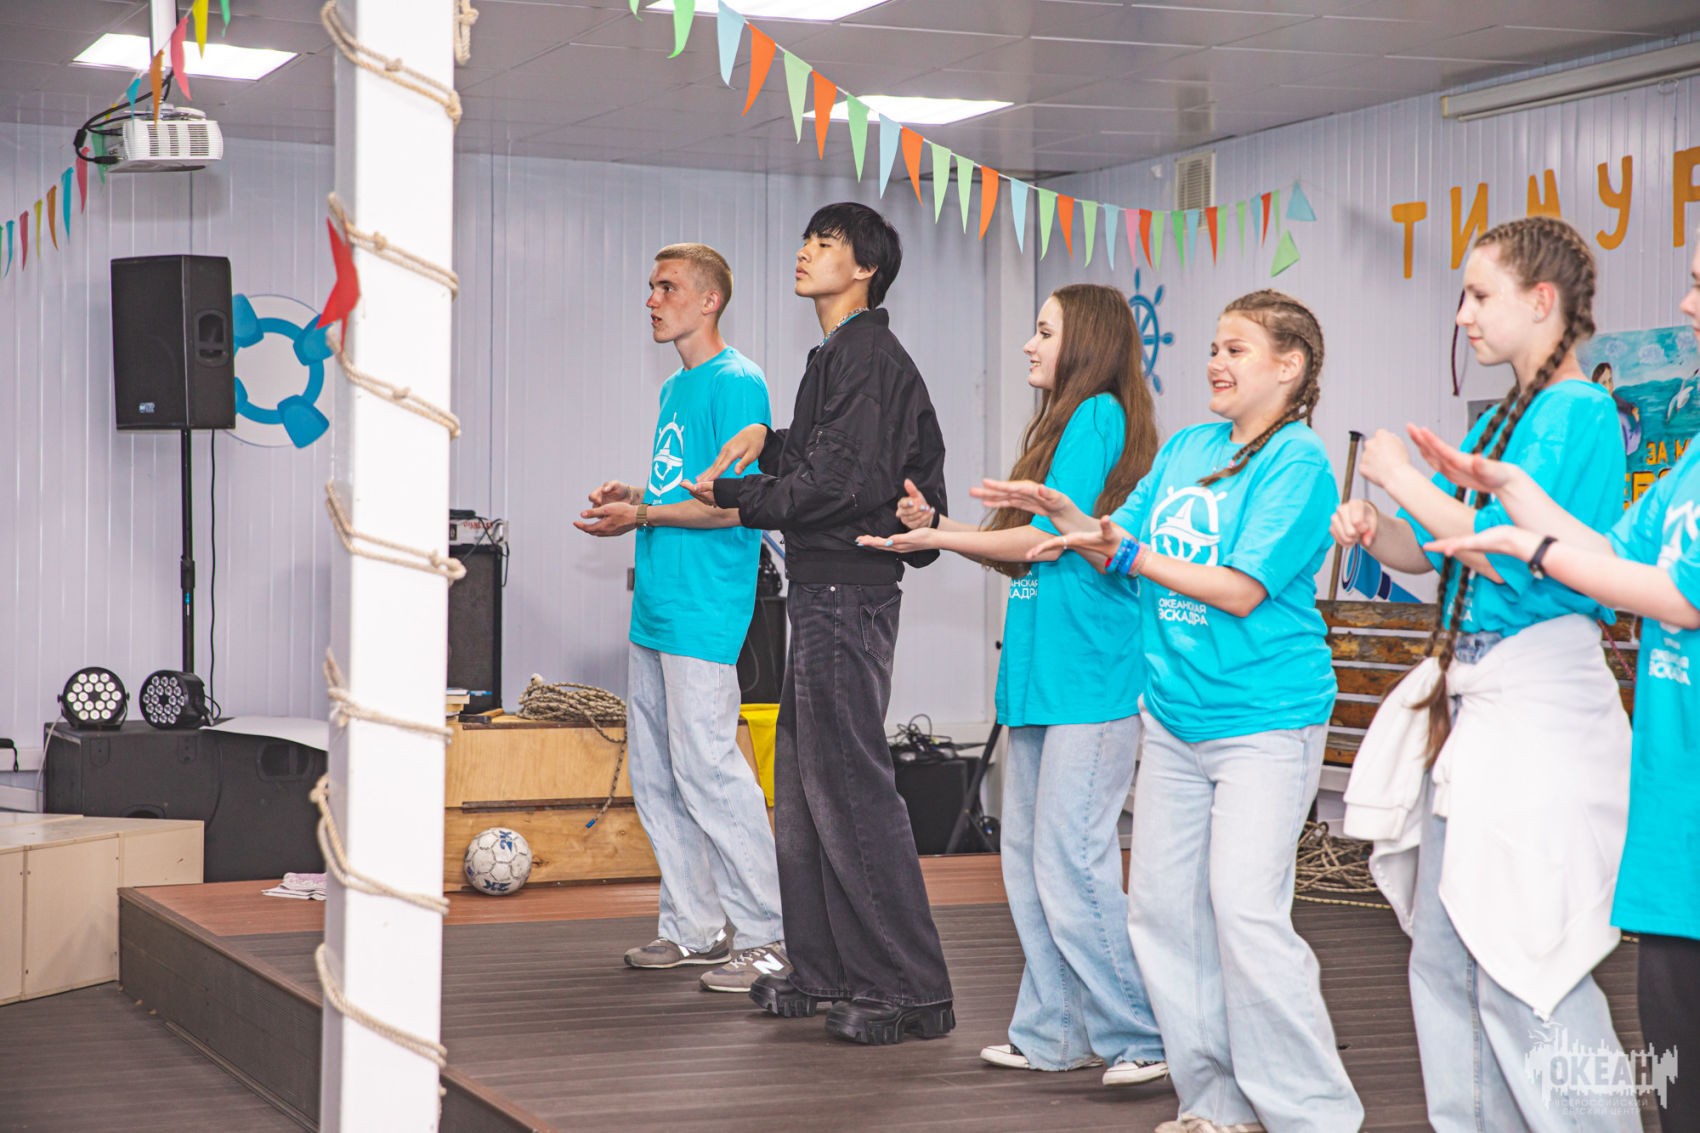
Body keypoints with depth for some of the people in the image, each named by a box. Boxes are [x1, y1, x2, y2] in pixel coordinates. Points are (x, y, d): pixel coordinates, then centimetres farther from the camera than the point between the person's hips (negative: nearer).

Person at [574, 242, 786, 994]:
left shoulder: (736, 384, -10)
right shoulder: (675, 389, 19)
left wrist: (643, 515, -13)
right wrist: (631, 496, 9)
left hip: (704, 609, -10)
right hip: (655, 603, 10)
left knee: (708, 770, -11)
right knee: (653, 775, 11)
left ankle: (766, 937, -5)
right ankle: (694, 927, 19)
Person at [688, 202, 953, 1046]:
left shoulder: (866, 354, -12)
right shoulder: (841, 355, 19)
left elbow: (842, 480, -20)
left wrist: (734, 494, -11)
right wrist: (768, 440, 7)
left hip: (847, 590, -11)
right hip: (825, 591, 11)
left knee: (850, 786, -10)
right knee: (804, 783, 14)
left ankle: (912, 991, -7)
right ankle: (825, 971, 21)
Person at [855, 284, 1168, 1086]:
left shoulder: (1098, 415, -9)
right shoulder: (1067, 422, 20)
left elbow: (1047, 540, -13)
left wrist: (937, 538, -3)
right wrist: (937, 525, 11)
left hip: (1090, 677, -10)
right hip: (1043, 674, 10)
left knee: (1071, 866, -9)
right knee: (1029, 861, 11)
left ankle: (1140, 1038, -1)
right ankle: (1055, 1033, 17)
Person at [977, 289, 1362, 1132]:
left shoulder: (1297, 461, -9)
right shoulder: (1185, 448, 13)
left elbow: (1242, 590, -15)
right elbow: (1121, 548, 15)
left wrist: (1131, 554, -14)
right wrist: (1062, 513, -2)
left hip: (1263, 721, -8)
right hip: (1175, 715, 8)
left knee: (1246, 912, -14)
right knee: (1163, 909, 7)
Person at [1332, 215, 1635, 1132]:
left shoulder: (1579, 412, -11)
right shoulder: (1501, 418, 16)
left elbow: (1509, 553, -22)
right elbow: (1440, 553, 19)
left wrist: (1406, 480, -13)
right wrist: (1376, 533, 0)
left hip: (1537, 697, -9)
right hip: (1467, 693, 9)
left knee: (1522, 968, -9)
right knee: (1444, 959, 12)